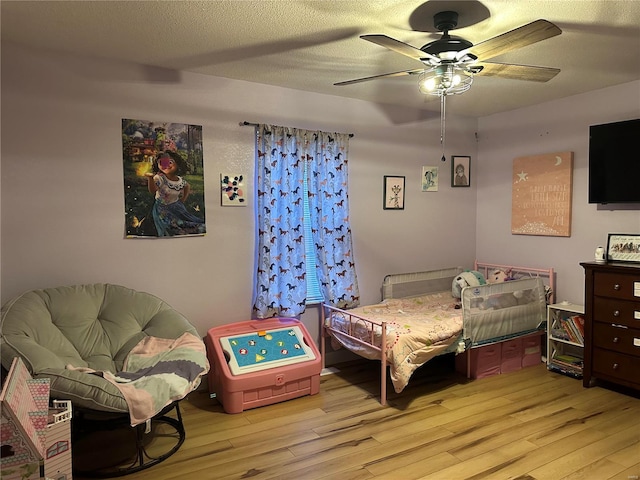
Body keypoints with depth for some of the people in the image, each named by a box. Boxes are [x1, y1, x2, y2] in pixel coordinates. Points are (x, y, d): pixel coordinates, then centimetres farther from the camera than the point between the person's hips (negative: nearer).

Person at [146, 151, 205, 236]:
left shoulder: (181, 181, -7)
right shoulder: (159, 178, -20)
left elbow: (187, 186, 18)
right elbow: (152, 191, -37)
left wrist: (183, 199, 8)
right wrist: (150, 178, -53)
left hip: (176, 207, 4)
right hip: (163, 209, -4)